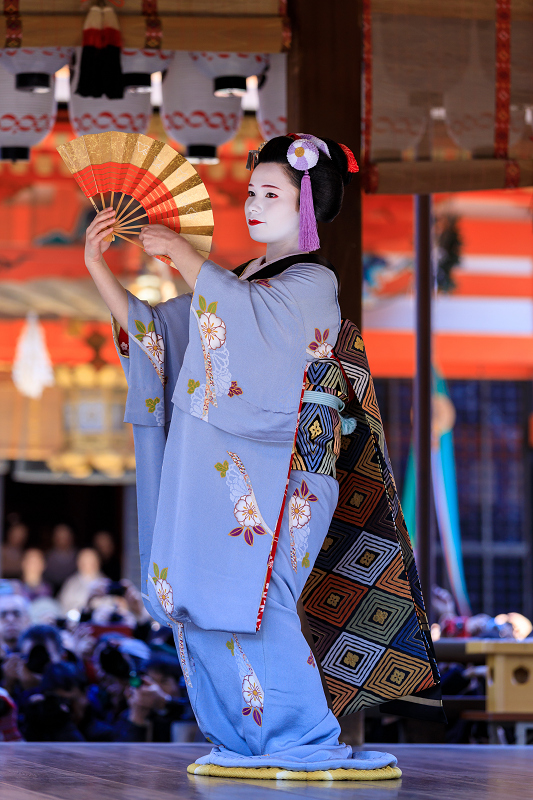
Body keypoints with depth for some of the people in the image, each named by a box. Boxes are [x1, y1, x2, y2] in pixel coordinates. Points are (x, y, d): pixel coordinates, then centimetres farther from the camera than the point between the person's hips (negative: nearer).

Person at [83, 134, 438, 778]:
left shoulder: (313, 283, -2)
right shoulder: (237, 283, 23)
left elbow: (252, 314, -22)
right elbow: (152, 330, 19)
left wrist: (182, 253, -16)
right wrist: (98, 269, 8)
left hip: (270, 475, -8)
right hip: (212, 471, 8)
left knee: (249, 601, -15)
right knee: (201, 606, 3)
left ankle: (306, 745, -9)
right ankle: (245, 742, 10)